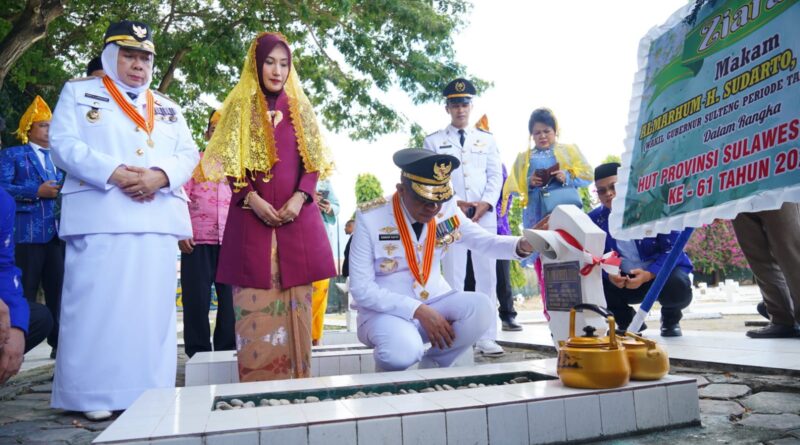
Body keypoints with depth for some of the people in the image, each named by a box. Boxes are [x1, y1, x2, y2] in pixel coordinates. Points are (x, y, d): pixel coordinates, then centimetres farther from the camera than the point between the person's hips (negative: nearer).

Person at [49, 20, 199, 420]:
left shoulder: (168, 108, 23)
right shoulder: (79, 92, 14)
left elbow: (188, 155, 11)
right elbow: (63, 143, 0)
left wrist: (160, 176, -11)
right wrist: (113, 173, -15)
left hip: (157, 218, 3)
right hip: (99, 215, -3)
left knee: (152, 306, 1)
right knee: (96, 303, -5)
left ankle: (149, 393, 7)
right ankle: (93, 394, 3)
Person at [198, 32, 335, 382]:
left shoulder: (300, 107, 14)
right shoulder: (240, 106, 9)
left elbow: (314, 162, 9)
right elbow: (230, 164, 4)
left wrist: (299, 198, -8)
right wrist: (252, 200, -12)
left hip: (297, 214, 2)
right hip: (252, 215, -1)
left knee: (295, 303, 1)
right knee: (255, 305, -4)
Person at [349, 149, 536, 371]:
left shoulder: (447, 210, -5)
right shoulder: (370, 218, -18)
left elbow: (485, 241, 1)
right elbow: (361, 289, -18)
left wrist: (522, 245, -22)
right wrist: (418, 310, -26)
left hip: (435, 301, 5)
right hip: (385, 310, -4)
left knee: (480, 307, -24)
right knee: (404, 350, -36)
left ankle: (432, 365, 0)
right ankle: (387, 369, 3)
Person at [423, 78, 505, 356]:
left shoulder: (487, 139, 16)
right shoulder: (433, 141, 10)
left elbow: (496, 175, 10)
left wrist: (485, 203, -7)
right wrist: (453, 203, -11)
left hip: (485, 216, 2)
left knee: (486, 276, 0)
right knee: (454, 277, -3)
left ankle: (486, 338, 4)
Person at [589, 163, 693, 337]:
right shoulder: (594, 219, -8)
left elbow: (673, 249, -20)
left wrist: (648, 275, -35)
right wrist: (609, 274, -31)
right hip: (624, 280, 3)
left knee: (678, 286, -36)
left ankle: (670, 320, 4)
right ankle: (629, 322, 7)